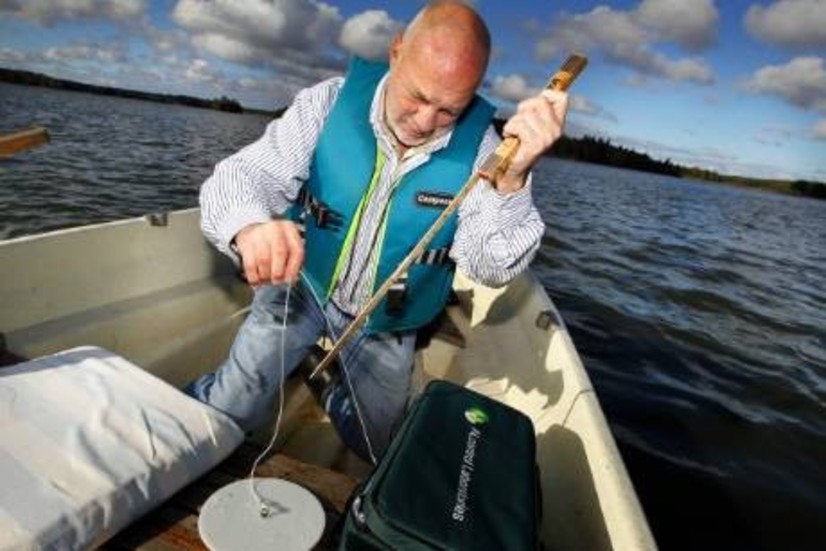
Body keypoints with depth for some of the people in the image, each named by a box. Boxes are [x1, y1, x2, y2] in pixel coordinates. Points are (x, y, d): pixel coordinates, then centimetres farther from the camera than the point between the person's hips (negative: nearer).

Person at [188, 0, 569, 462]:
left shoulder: (480, 148, -19)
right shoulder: (329, 103, -18)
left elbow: (493, 268, -26)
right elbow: (245, 173, -24)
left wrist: (512, 180, -44)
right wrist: (249, 225, -48)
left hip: (387, 329, 1)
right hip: (302, 289, 0)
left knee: (376, 450, 17)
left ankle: (337, 396, 48)